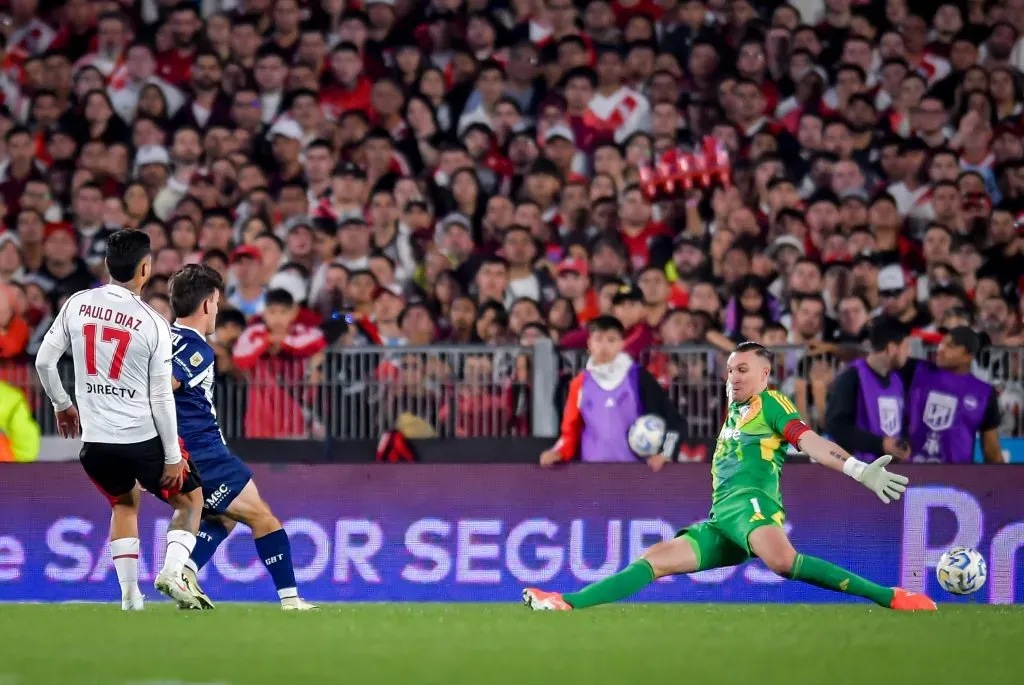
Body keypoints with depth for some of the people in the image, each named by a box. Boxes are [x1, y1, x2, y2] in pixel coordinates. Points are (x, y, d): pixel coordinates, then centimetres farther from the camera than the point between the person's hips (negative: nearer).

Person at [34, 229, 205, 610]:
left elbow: (44, 361, 4)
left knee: (125, 504, 30)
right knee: (191, 500, 18)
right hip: (143, 438, -4)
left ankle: (129, 593, 21)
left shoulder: (76, 305, -2)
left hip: (95, 440, 4)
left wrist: (62, 404, 22)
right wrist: (173, 458, -2)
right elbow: (161, 398, -9)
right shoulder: (153, 324, -11)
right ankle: (172, 570, -3)